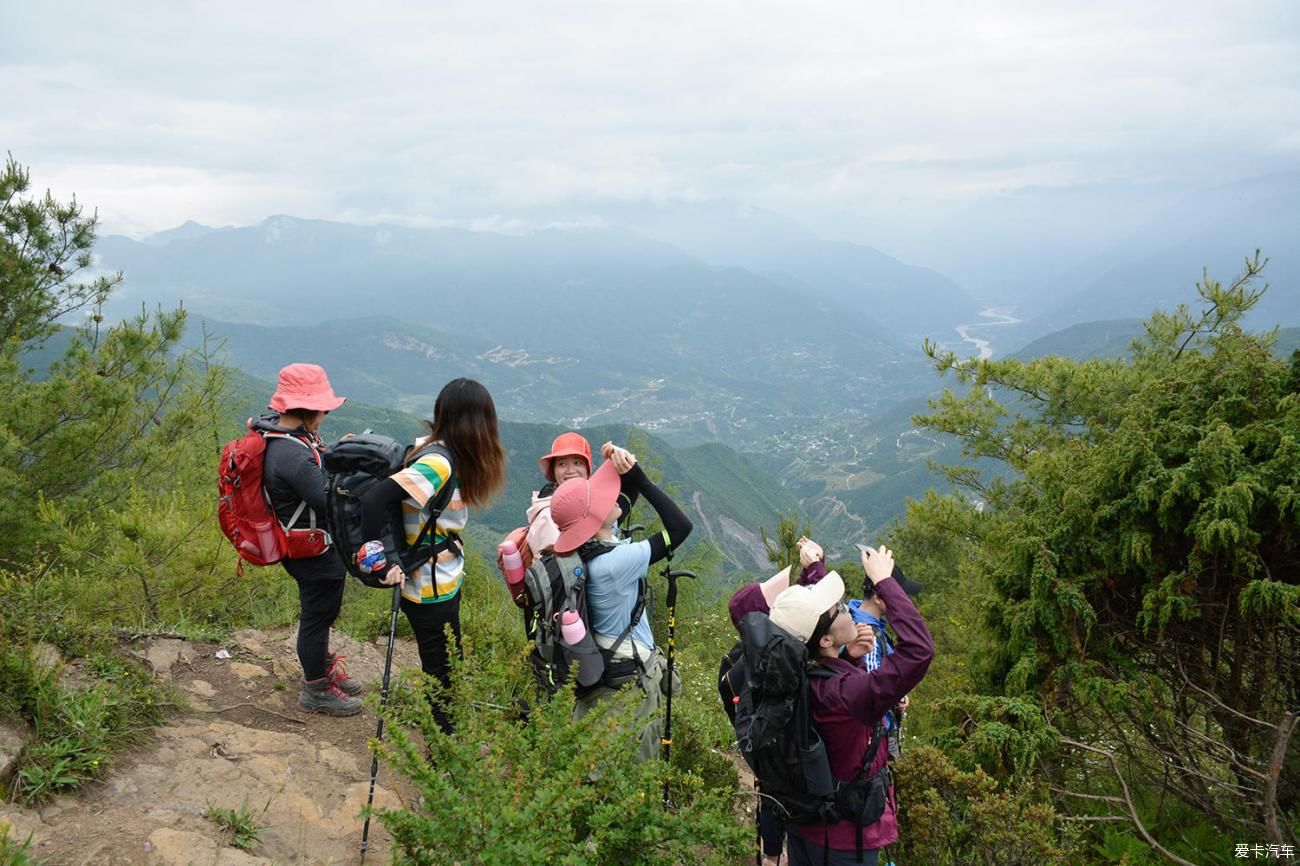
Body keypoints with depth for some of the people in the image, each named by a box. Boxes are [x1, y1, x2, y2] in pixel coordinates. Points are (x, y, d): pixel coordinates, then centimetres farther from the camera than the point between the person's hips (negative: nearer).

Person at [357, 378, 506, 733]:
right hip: (431, 590, -8)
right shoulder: (437, 463, -27)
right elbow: (374, 500, -35)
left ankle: (445, 733, 42)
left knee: (441, 668, 24)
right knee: (443, 673, 8)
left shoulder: (435, 450, -1)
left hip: (443, 581, 8)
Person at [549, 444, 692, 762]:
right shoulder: (615, 562, -29)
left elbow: (627, 496, 12)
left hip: (601, 665, 8)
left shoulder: (588, 548, -4)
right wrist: (638, 477, -23)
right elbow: (680, 527, -26)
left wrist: (619, 462, -6)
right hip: (630, 676, -8)